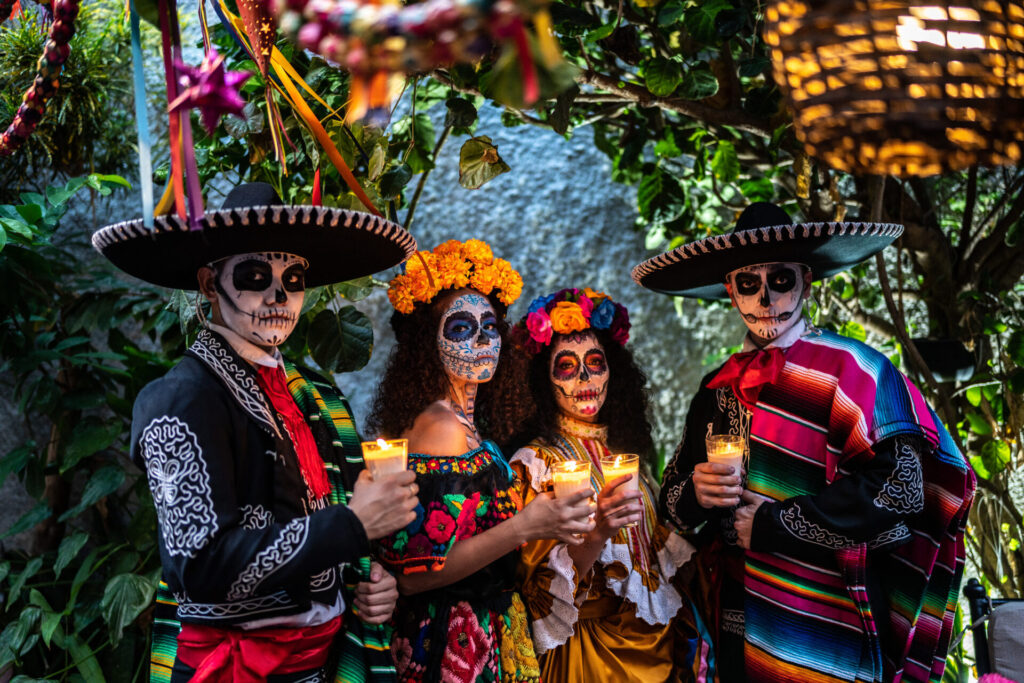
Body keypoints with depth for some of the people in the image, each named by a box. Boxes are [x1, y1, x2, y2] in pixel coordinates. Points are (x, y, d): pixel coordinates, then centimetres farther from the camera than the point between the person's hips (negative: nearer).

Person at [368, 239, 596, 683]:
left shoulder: (473, 427, 7)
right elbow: (414, 573, -23)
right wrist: (524, 526, -27)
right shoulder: (441, 426, -19)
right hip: (457, 646, -9)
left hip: (490, 636, 9)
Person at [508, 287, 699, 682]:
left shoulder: (627, 452, 6)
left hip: (658, 636, 5)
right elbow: (541, 587, -18)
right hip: (592, 646, -5)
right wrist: (597, 533, -31)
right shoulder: (533, 463, -11)